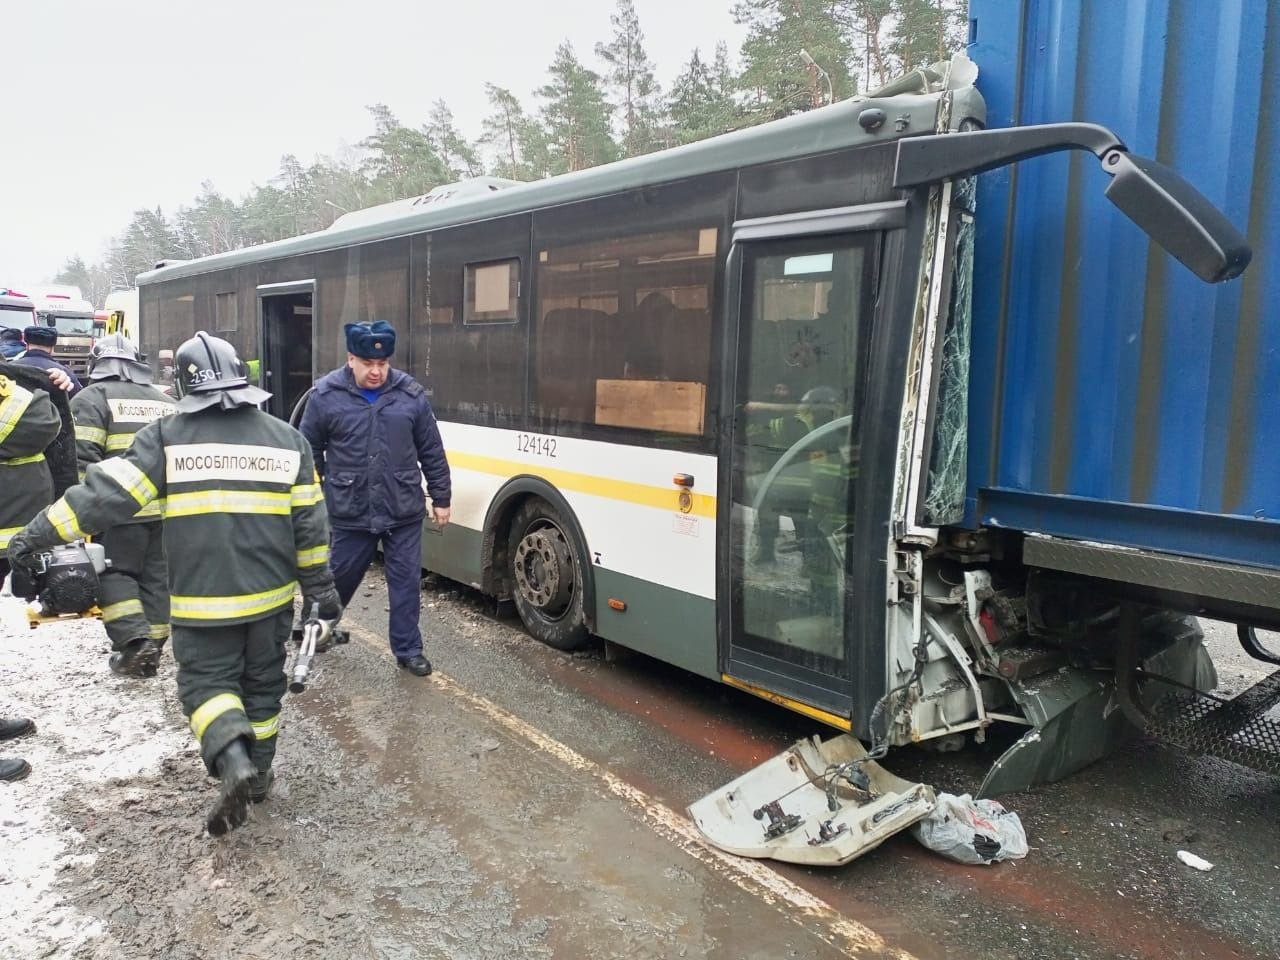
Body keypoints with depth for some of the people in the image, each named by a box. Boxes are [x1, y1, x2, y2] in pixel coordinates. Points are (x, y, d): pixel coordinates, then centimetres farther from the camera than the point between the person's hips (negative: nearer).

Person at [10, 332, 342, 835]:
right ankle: (259, 771, 28)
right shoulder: (287, 439, 3)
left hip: (202, 599, -3)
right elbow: (309, 522, 4)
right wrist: (320, 586, 11)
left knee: (206, 681, 8)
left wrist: (40, 532, -3)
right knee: (262, 684, 17)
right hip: (270, 594, 3)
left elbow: (107, 492, -10)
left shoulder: (168, 436, -5)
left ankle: (235, 763, -13)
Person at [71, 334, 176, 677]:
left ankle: (134, 641, -6)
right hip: (166, 509, 5)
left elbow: (81, 459, -11)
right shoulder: (165, 402, 18)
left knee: (114, 572, 7)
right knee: (156, 577, 11)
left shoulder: (92, 398, -1)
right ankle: (152, 648, 16)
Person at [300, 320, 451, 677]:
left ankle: (408, 650, 21)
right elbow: (309, 451, 5)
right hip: (350, 513, -1)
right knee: (339, 576, 15)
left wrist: (441, 499, 7)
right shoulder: (326, 395, -5)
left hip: (404, 512, 1)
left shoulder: (411, 394, -1)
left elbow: (432, 453, 5)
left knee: (406, 581, 7)